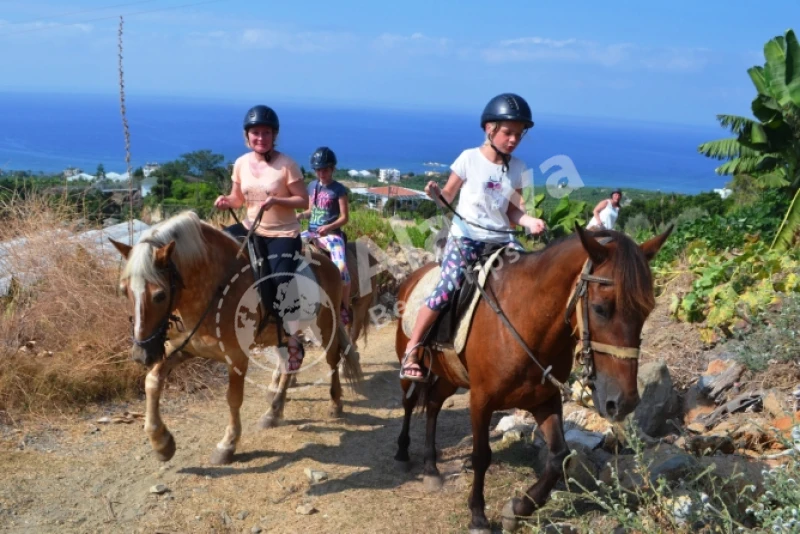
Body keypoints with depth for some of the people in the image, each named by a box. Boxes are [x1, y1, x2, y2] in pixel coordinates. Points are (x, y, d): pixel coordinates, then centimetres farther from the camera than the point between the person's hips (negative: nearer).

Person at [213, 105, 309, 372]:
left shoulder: (286, 165, -13)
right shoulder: (241, 164, 1)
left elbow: (303, 201, -10)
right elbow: (239, 199, 11)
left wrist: (276, 200, -26)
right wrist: (226, 201, -12)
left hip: (283, 234, -5)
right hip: (251, 228, 5)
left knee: (282, 282, -20)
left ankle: (293, 338, -1)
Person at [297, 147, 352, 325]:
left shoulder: (339, 190, -5)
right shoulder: (312, 186, 11)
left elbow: (344, 217, -7)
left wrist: (328, 227, -23)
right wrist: (301, 215, -2)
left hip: (331, 234, -6)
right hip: (312, 232, 6)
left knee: (341, 268, -27)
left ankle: (345, 308, -7)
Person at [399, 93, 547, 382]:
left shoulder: (518, 168, 6)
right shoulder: (470, 158, -4)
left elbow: (512, 210, 8)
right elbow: (448, 195, 2)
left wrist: (529, 221, -12)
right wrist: (435, 192, -20)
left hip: (500, 239, 5)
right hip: (465, 236, -4)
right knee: (447, 289, -21)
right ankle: (411, 352, -10)